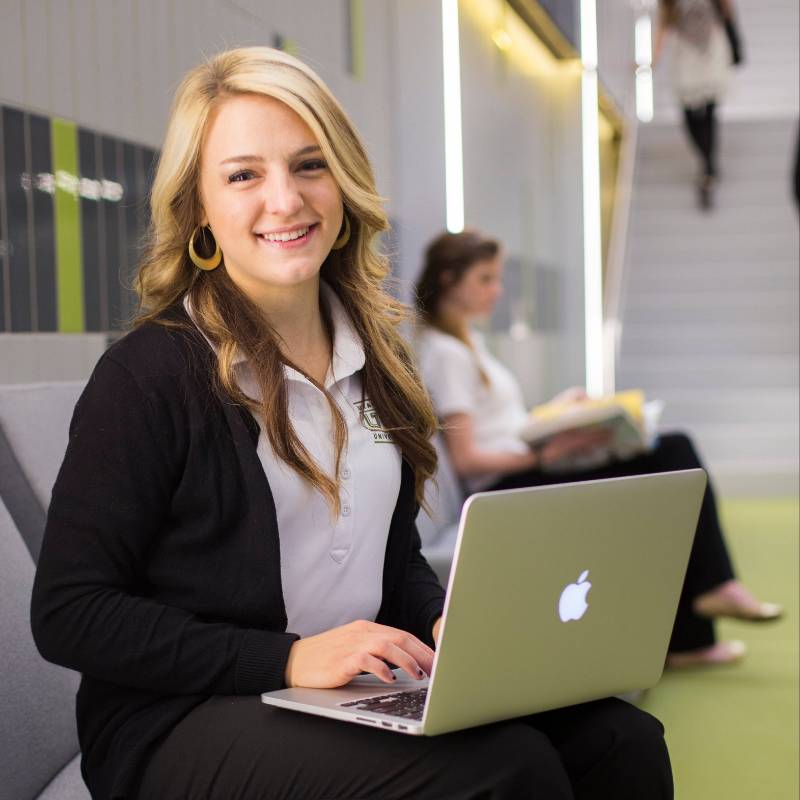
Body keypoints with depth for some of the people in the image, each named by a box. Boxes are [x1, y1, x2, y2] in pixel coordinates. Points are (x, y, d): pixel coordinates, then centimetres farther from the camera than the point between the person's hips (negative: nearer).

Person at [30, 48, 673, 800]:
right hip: (182, 724, -6)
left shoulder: (373, 355, 12)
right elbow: (67, 615, -12)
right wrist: (290, 658, -20)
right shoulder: (146, 375, -9)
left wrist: (446, 624, -2)